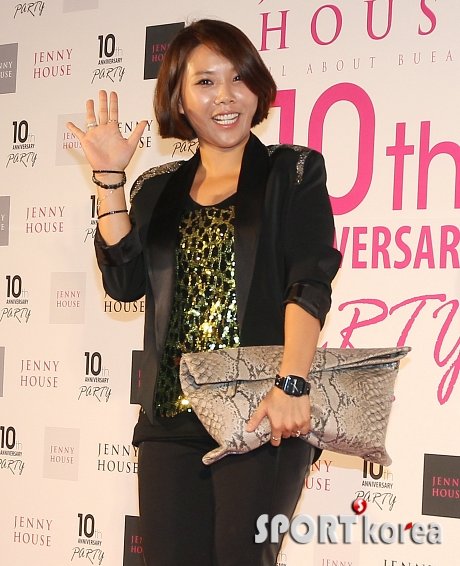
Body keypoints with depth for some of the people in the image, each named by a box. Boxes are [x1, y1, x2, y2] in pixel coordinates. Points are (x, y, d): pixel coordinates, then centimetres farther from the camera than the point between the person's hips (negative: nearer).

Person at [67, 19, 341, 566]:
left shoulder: (294, 172, 4)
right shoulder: (157, 189, 16)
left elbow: (311, 283, -8)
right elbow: (125, 281, 4)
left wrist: (290, 384, -22)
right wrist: (109, 178, 1)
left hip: (261, 416, -4)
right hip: (171, 419, 4)